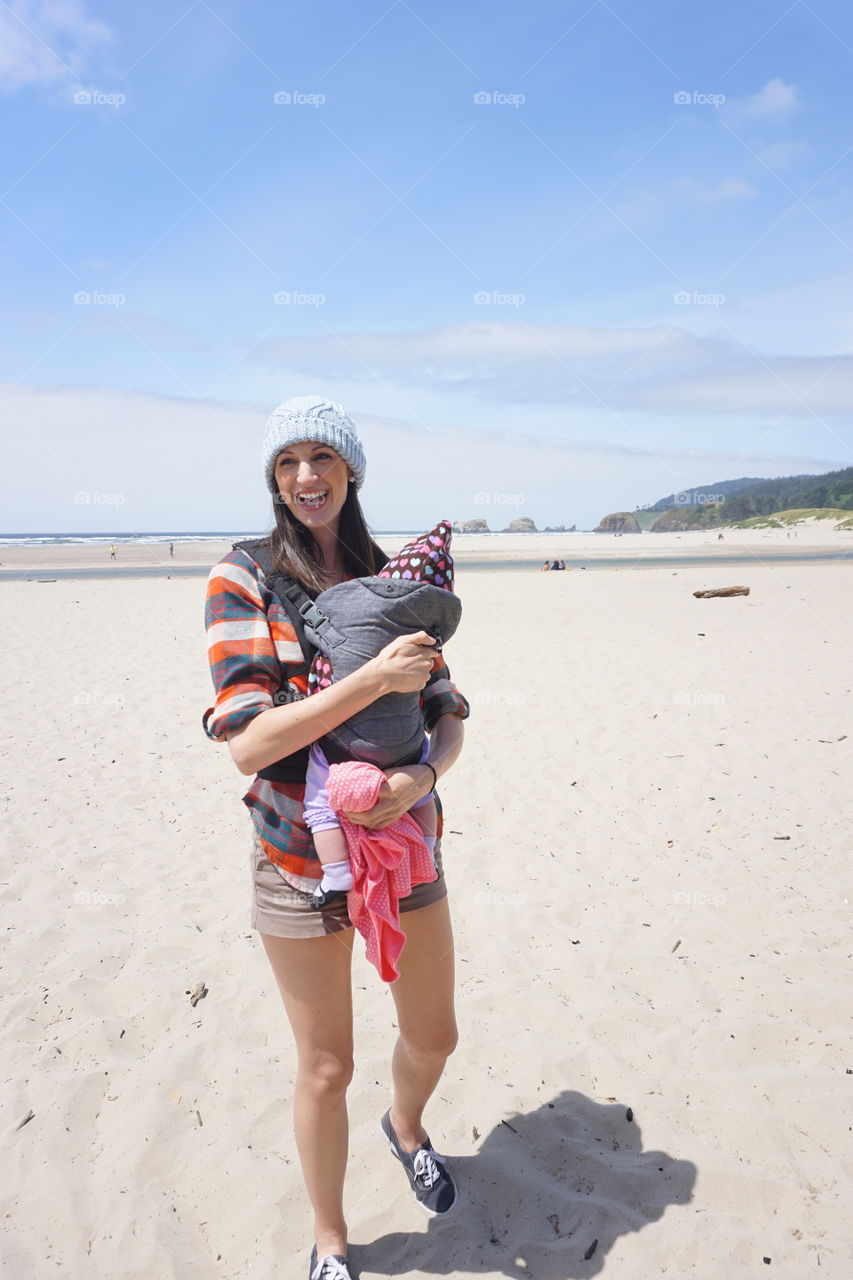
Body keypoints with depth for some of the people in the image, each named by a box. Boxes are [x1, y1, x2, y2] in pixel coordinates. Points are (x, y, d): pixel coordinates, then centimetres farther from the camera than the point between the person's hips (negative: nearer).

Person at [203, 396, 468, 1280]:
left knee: (433, 1036, 20)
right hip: (301, 858, -3)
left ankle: (406, 1126, 56)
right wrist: (375, 678, -26)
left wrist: (424, 774, -19)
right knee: (325, 1070, 12)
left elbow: (449, 714, 3)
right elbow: (246, 743, -19)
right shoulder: (244, 580, -10)